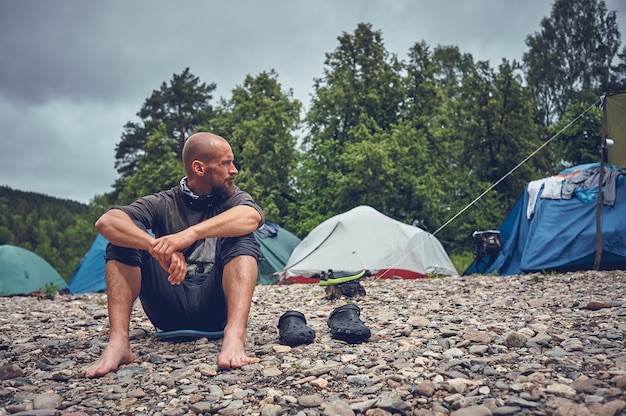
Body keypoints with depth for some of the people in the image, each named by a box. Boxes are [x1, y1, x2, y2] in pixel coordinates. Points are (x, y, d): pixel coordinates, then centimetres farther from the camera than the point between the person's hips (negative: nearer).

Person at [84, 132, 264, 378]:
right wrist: (159, 248, -34)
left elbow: (251, 217, -22)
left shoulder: (233, 198, 5)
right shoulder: (163, 204, 5)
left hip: (216, 307, 0)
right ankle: (118, 342, -29)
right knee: (124, 238, -15)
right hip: (169, 311, 1)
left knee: (242, 241, -23)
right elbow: (106, 222, -15)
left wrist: (192, 233, -38)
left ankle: (234, 337, -43)